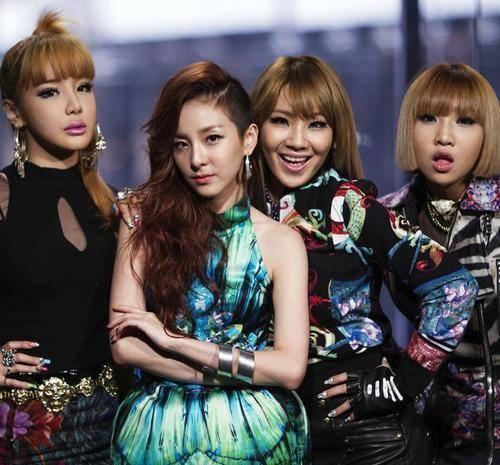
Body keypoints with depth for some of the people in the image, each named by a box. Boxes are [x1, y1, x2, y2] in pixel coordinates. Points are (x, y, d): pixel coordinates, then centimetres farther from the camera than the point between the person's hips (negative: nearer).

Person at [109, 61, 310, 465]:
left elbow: (290, 367, -11)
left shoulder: (280, 241, -1)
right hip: (159, 429, 1)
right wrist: (237, 371, -13)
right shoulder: (145, 224, -1)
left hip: (253, 431, 0)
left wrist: (171, 339, -14)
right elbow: (124, 345, -9)